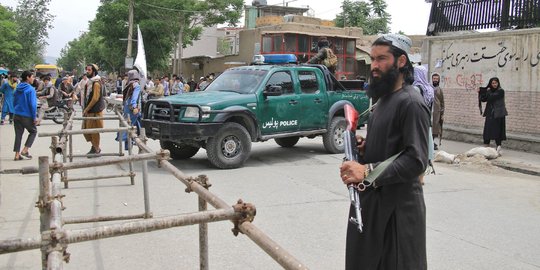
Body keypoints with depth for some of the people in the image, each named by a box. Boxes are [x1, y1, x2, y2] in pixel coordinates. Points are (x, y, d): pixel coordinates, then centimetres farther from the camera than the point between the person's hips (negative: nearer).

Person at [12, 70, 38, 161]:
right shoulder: (30, 89, -14)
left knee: (18, 134, 10)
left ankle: (17, 154, 9)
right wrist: (35, 117, -13)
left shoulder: (17, 89, 9)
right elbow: (33, 104, -17)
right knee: (33, 131, 14)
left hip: (17, 115, 6)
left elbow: (14, 101, 17)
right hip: (27, 116, -6)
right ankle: (25, 150, 5)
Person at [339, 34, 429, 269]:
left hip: (398, 203, -9)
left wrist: (367, 172, -30)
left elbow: (416, 160, -24)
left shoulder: (411, 103, -17)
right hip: (373, 198, 9)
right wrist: (364, 146, 4)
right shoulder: (383, 98, 14)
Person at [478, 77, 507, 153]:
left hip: (498, 114, -5)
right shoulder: (489, 91, 10)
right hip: (490, 113, 5)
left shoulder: (501, 91, -8)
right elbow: (483, 99, 4)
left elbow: (492, 97, -20)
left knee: (497, 131, -4)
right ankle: (487, 147, 13)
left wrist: (488, 92, -3)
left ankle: (498, 148, -1)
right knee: (487, 130, 4)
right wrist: (480, 93, -9)